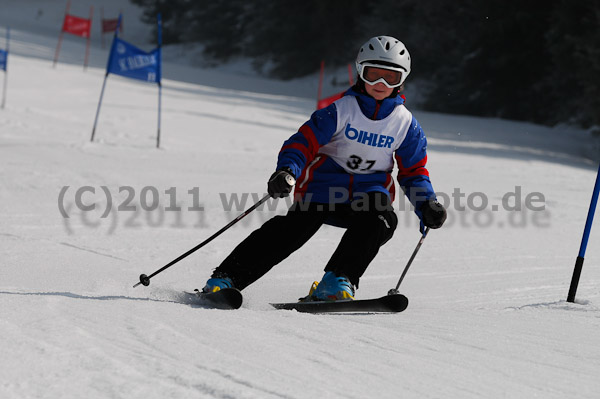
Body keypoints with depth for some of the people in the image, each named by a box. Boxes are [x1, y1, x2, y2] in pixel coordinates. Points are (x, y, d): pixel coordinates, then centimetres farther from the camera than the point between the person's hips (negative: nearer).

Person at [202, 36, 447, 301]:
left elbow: (413, 170, 13)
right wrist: (286, 171, -31)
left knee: (383, 220, -31)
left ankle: (337, 281, -31)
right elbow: (304, 141, -11)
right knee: (293, 228, -23)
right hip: (323, 185, -2)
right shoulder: (342, 110, -5)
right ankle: (226, 278, -19)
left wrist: (427, 206, -4)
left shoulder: (405, 124, 3)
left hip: (369, 191, 2)